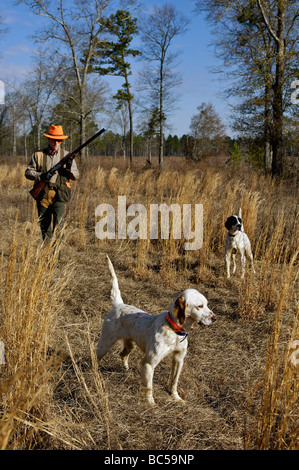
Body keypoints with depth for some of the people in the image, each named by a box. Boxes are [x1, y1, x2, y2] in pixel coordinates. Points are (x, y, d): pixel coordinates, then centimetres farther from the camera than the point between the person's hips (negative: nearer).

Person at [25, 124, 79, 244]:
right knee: (44, 225, 7)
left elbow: (76, 176, 8)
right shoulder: (38, 155, 8)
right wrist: (41, 176, -12)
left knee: (58, 221, -19)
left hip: (59, 195, -1)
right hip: (42, 195, 1)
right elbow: (28, 172, 7)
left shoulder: (66, 155, 9)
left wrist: (69, 168, -13)